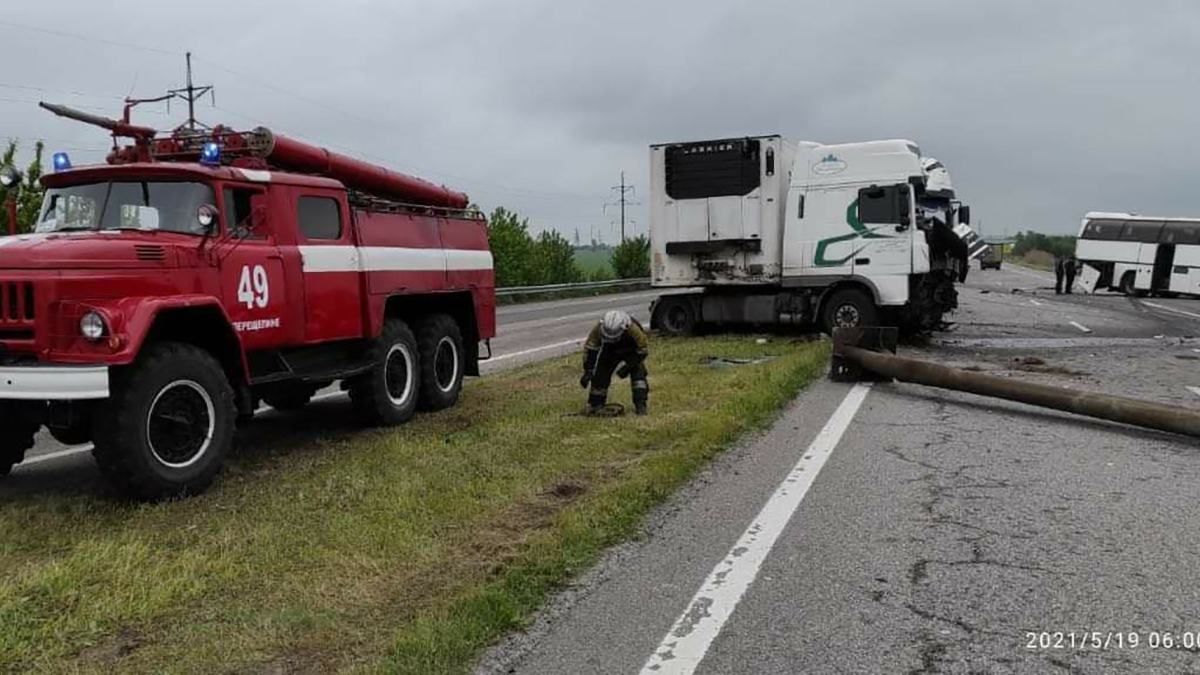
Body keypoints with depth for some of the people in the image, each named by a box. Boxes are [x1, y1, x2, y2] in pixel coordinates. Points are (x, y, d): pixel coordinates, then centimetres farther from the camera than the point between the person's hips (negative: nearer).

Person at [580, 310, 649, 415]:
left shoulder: (633, 329, -40)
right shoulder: (599, 328, -34)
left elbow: (643, 349, -26)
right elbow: (590, 348, -20)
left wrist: (627, 365, -31)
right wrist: (588, 371, -24)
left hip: (631, 352, -2)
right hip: (610, 351, 2)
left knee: (638, 372, -22)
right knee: (600, 375, -6)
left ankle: (641, 405, -15)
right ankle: (595, 405, 13)